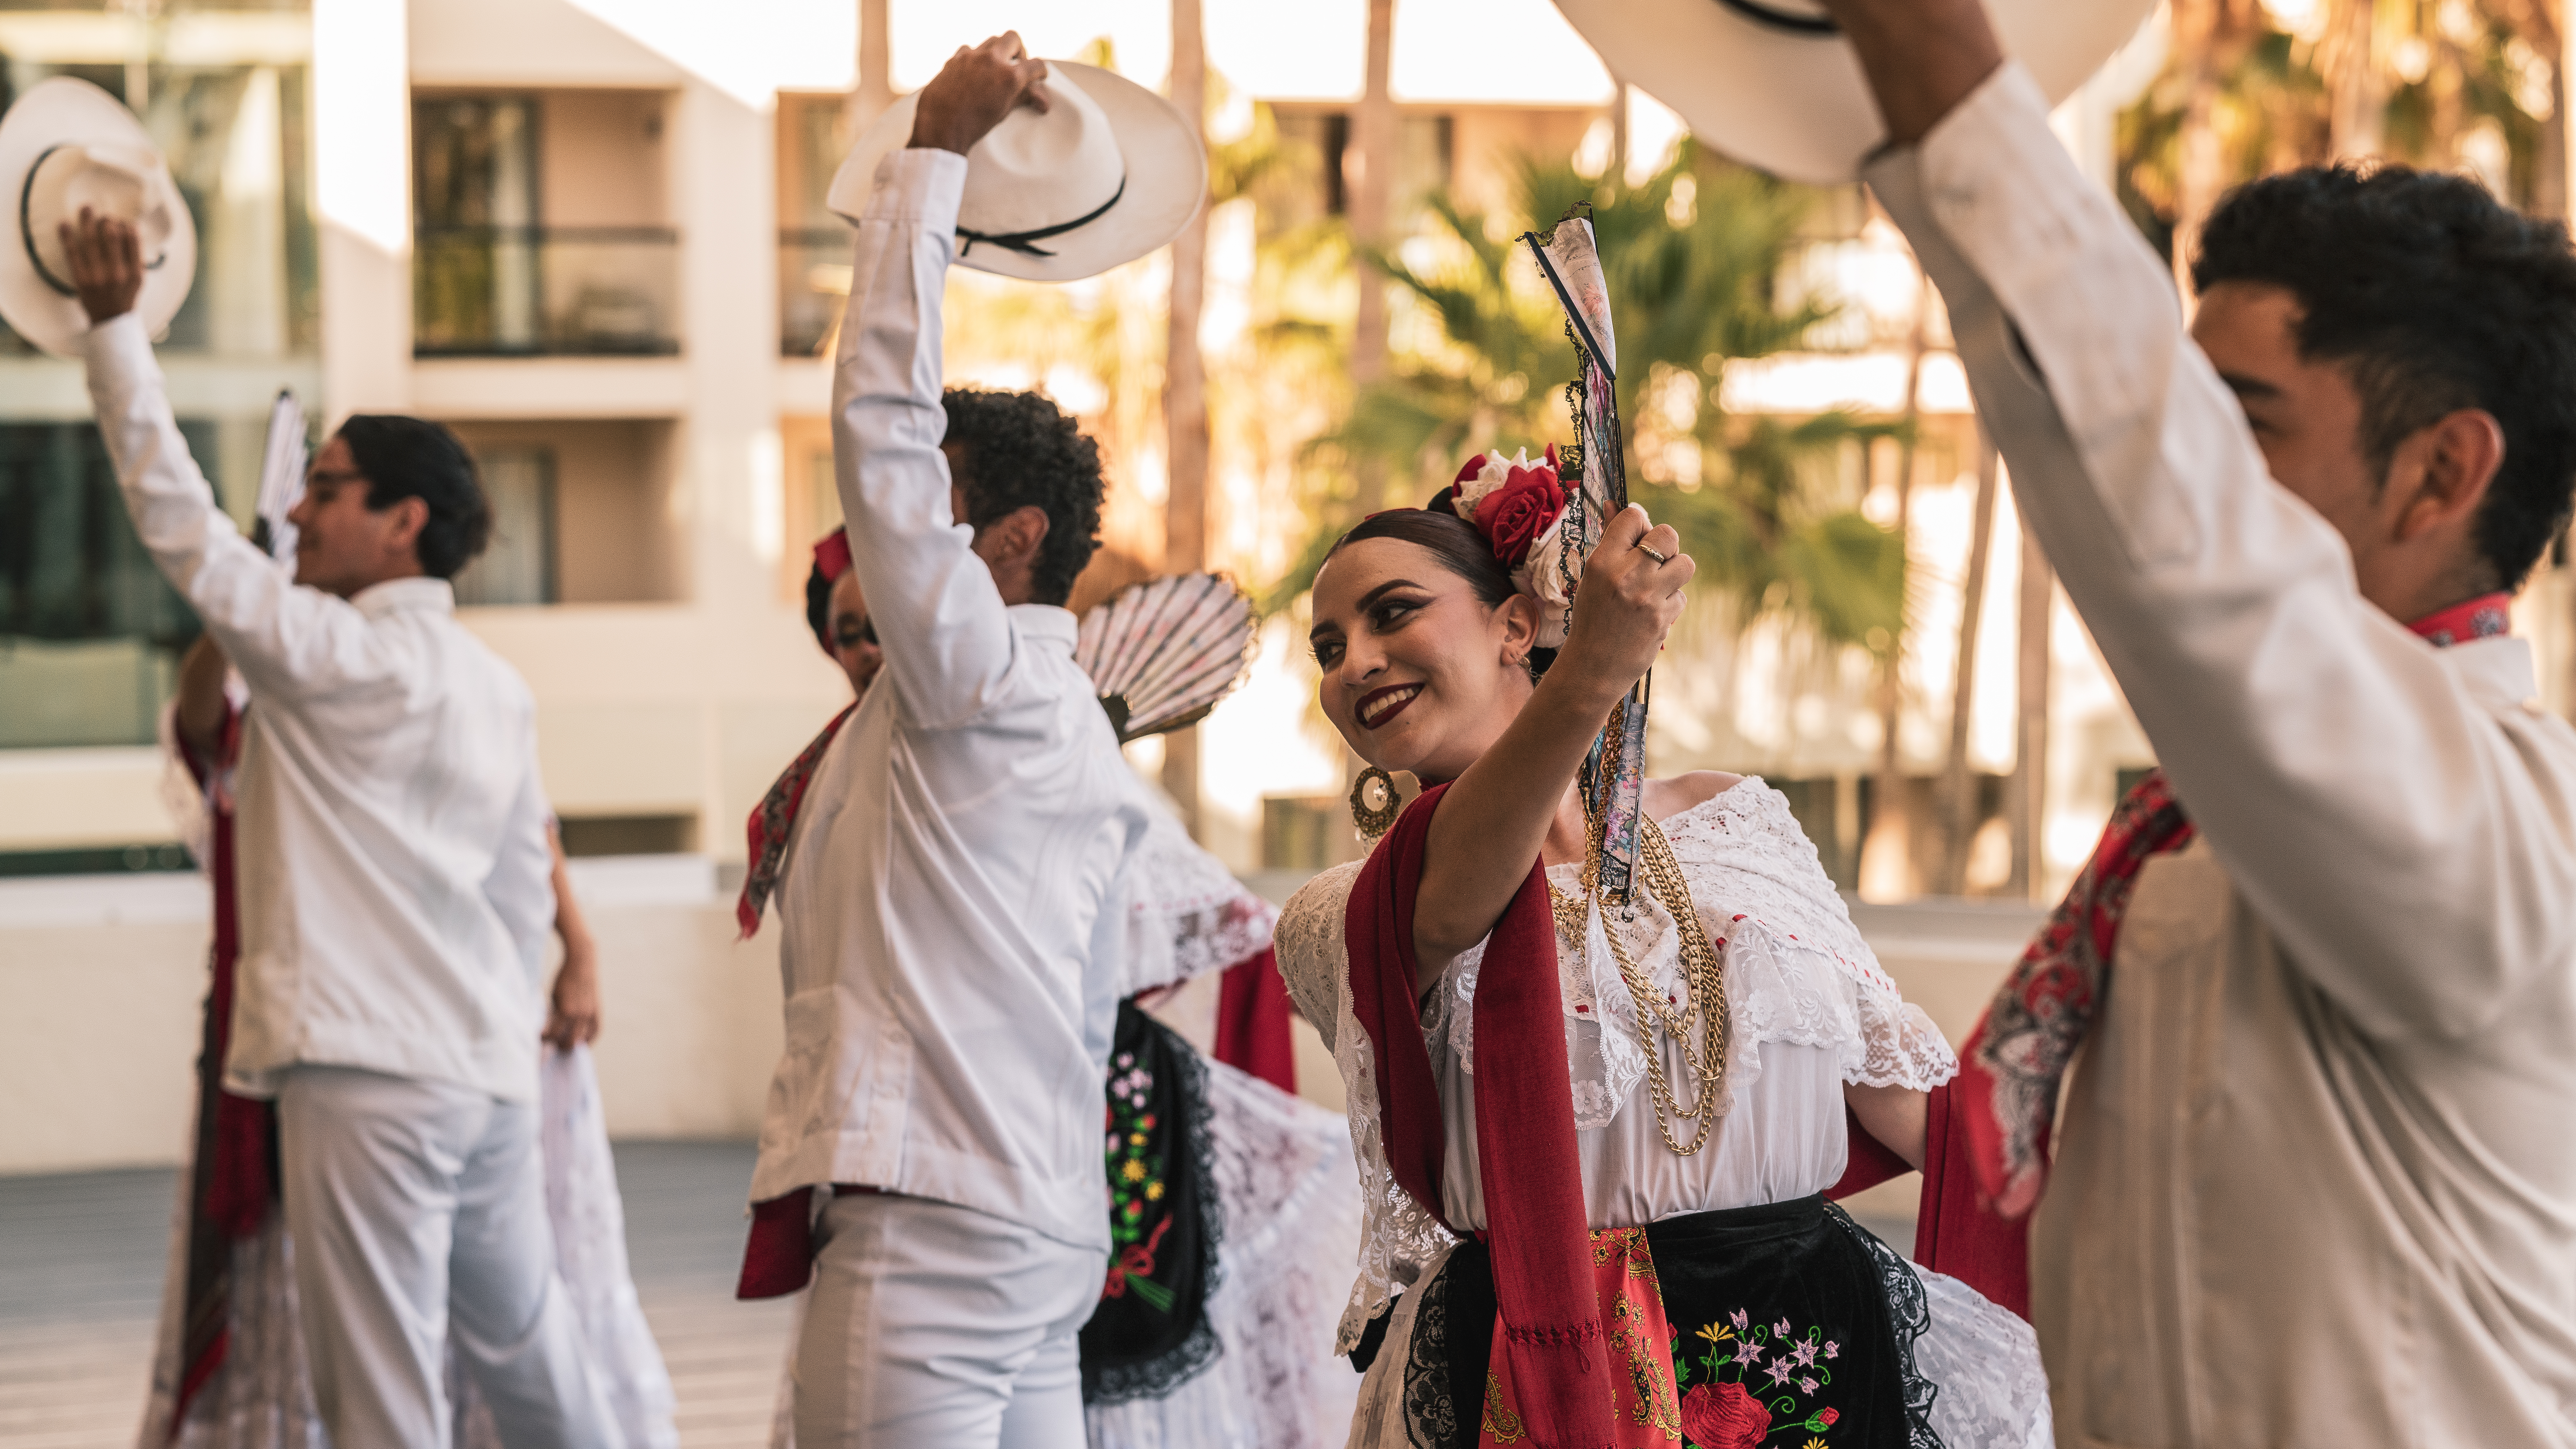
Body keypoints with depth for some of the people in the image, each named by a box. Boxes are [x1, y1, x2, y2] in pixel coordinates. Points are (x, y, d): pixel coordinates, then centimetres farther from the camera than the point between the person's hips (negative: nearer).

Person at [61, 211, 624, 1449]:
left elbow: (179, 523, -9)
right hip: (489, 1070, 8)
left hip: (370, 1078, -8)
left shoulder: (344, 657, -8)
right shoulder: (499, 689, 14)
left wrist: (113, 325, -6)